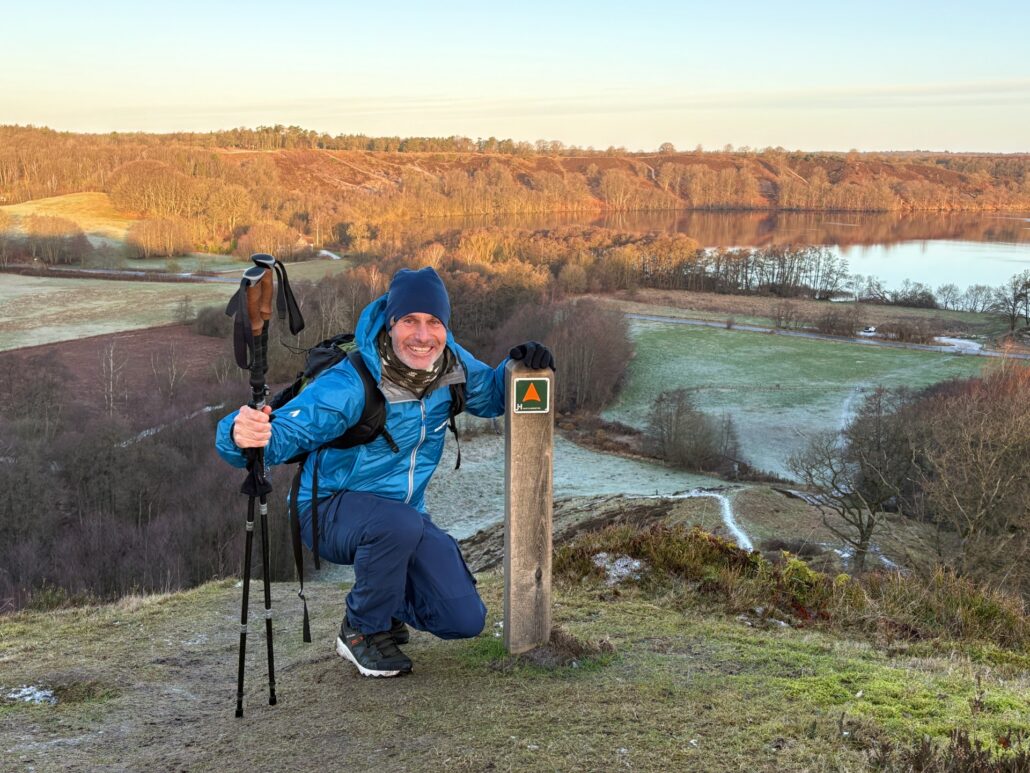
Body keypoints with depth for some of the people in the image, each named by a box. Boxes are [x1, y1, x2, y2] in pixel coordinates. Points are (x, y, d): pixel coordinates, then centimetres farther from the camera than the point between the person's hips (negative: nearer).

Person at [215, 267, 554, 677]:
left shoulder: (450, 363, -10)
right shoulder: (349, 384, -28)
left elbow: (489, 395, 11)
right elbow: (283, 432, -37)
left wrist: (520, 366, -11)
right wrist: (243, 435, -61)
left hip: (405, 514, 5)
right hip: (330, 510, -5)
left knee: (465, 620, -7)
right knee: (400, 524, -39)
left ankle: (387, 602, 25)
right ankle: (361, 629, -10)